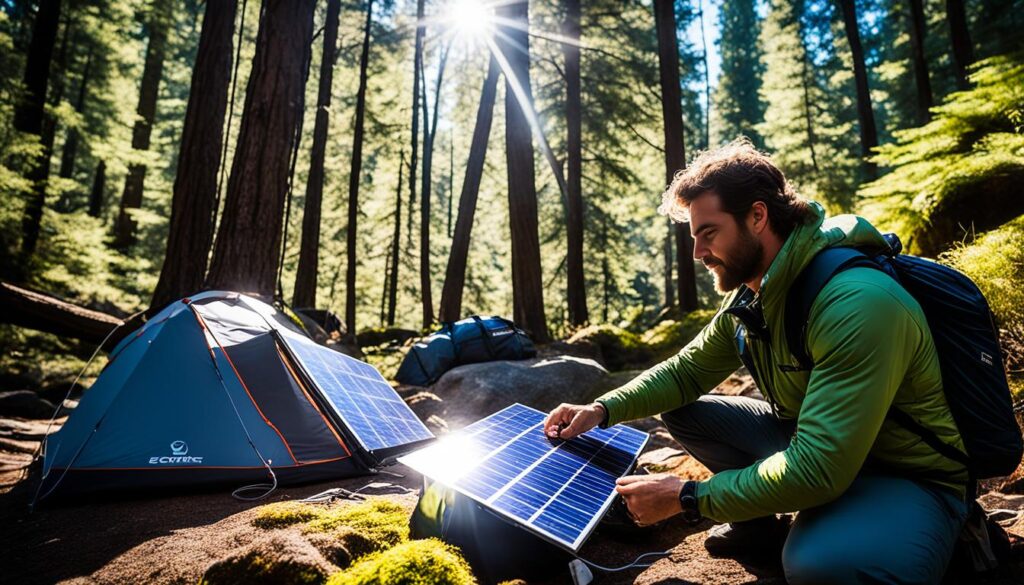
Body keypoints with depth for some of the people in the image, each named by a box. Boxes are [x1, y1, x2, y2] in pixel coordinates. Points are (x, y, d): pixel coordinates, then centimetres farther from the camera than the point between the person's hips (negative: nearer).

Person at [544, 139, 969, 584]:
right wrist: (603, 409, -10)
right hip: (812, 442, 8)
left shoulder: (858, 304, -31)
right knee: (680, 411, 3)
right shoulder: (749, 296, -4)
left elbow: (820, 468, -34)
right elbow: (686, 371, 5)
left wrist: (687, 497, -25)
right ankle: (764, 521, 15)